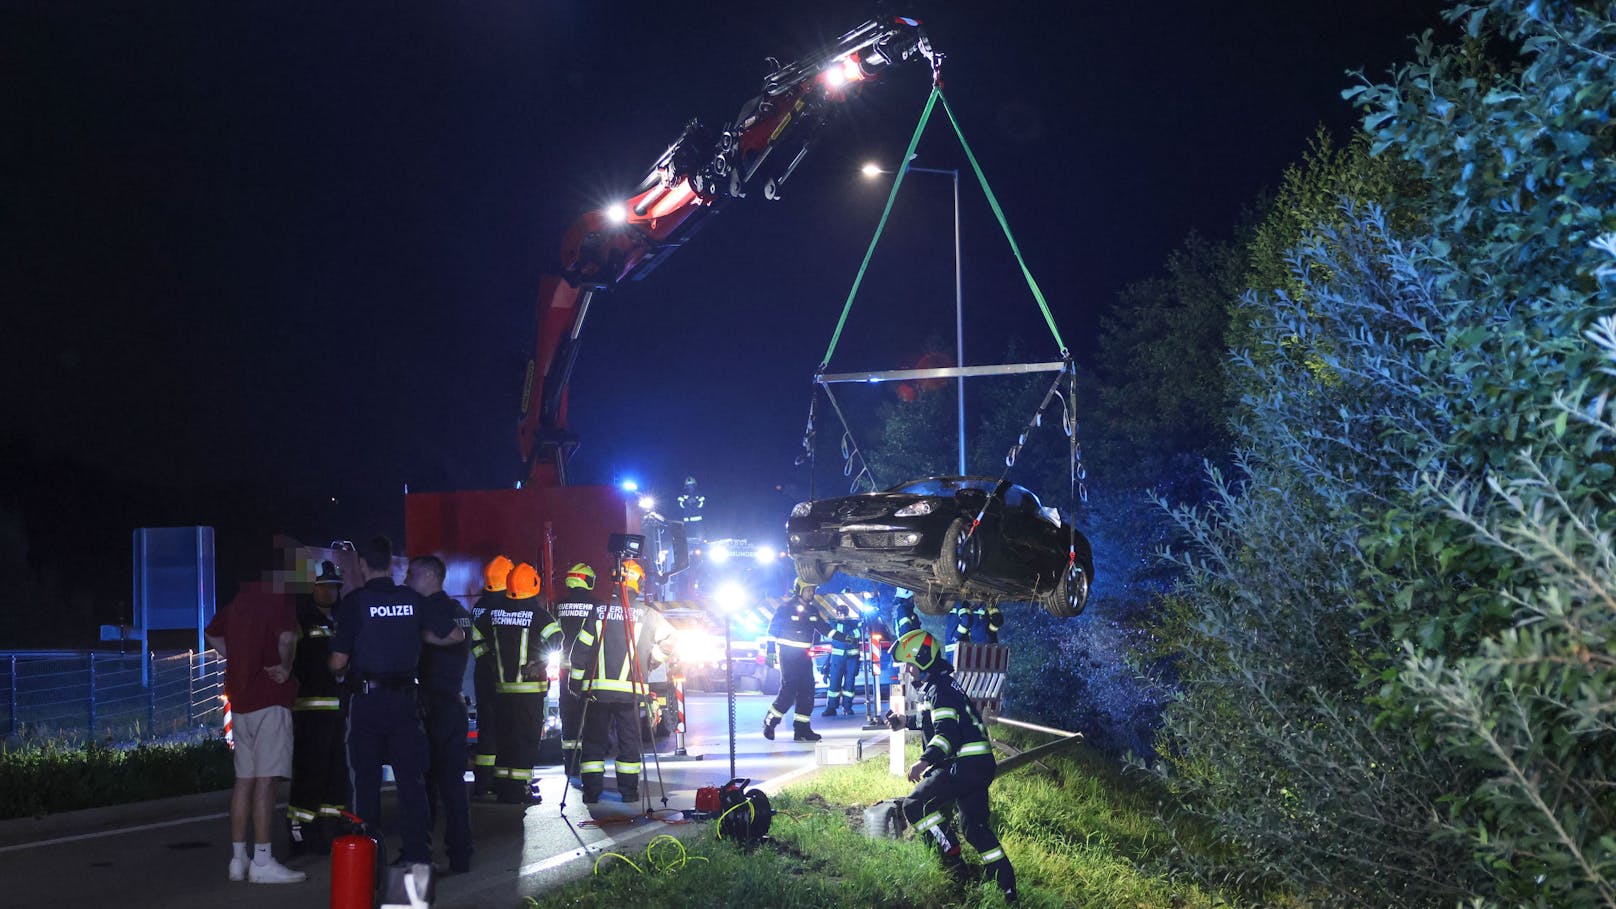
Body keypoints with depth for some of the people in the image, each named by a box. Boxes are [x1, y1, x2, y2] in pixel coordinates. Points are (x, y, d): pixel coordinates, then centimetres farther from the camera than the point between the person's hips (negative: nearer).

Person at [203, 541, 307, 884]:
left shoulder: (240, 599, 14)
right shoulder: (280, 601, -11)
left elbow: (212, 634, 29)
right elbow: (287, 637, -29)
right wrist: (286, 666, -12)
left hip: (241, 699, 8)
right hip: (271, 699, -8)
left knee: (244, 779, 11)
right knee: (265, 779, -7)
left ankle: (238, 858, 14)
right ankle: (262, 862, -7)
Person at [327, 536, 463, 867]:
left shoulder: (354, 602, -7)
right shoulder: (411, 599, 3)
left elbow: (338, 661, -9)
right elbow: (455, 635, 7)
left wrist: (341, 671, 13)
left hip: (367, 699, -3)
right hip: (406, 699, 3)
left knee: (366, 782, 6)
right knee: (412, 780, 9)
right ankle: (418, 854, 9)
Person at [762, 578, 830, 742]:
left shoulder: (812, 610, 11)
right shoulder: (786, 608, -8)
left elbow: (824, 627, 15)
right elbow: (773, 629, -6)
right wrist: (771, 651, -11)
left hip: (803, 655, 7)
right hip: (787, 654, -7)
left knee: (807, 691, 0)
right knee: (788, 690, -14)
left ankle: (802, 729, 4)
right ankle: (770, 721, 4)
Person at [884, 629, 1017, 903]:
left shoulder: (939, 690, -13)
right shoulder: (938, 685, 19)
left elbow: (947, 732, -26)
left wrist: (925, 760, -38)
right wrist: (906, 721, 26)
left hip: (964, 765, -11)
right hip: (980, 765, 11)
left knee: (914, 806, -8)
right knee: (975, 828, 13)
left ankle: (952, 861, -9)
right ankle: (1008, 888, 13)